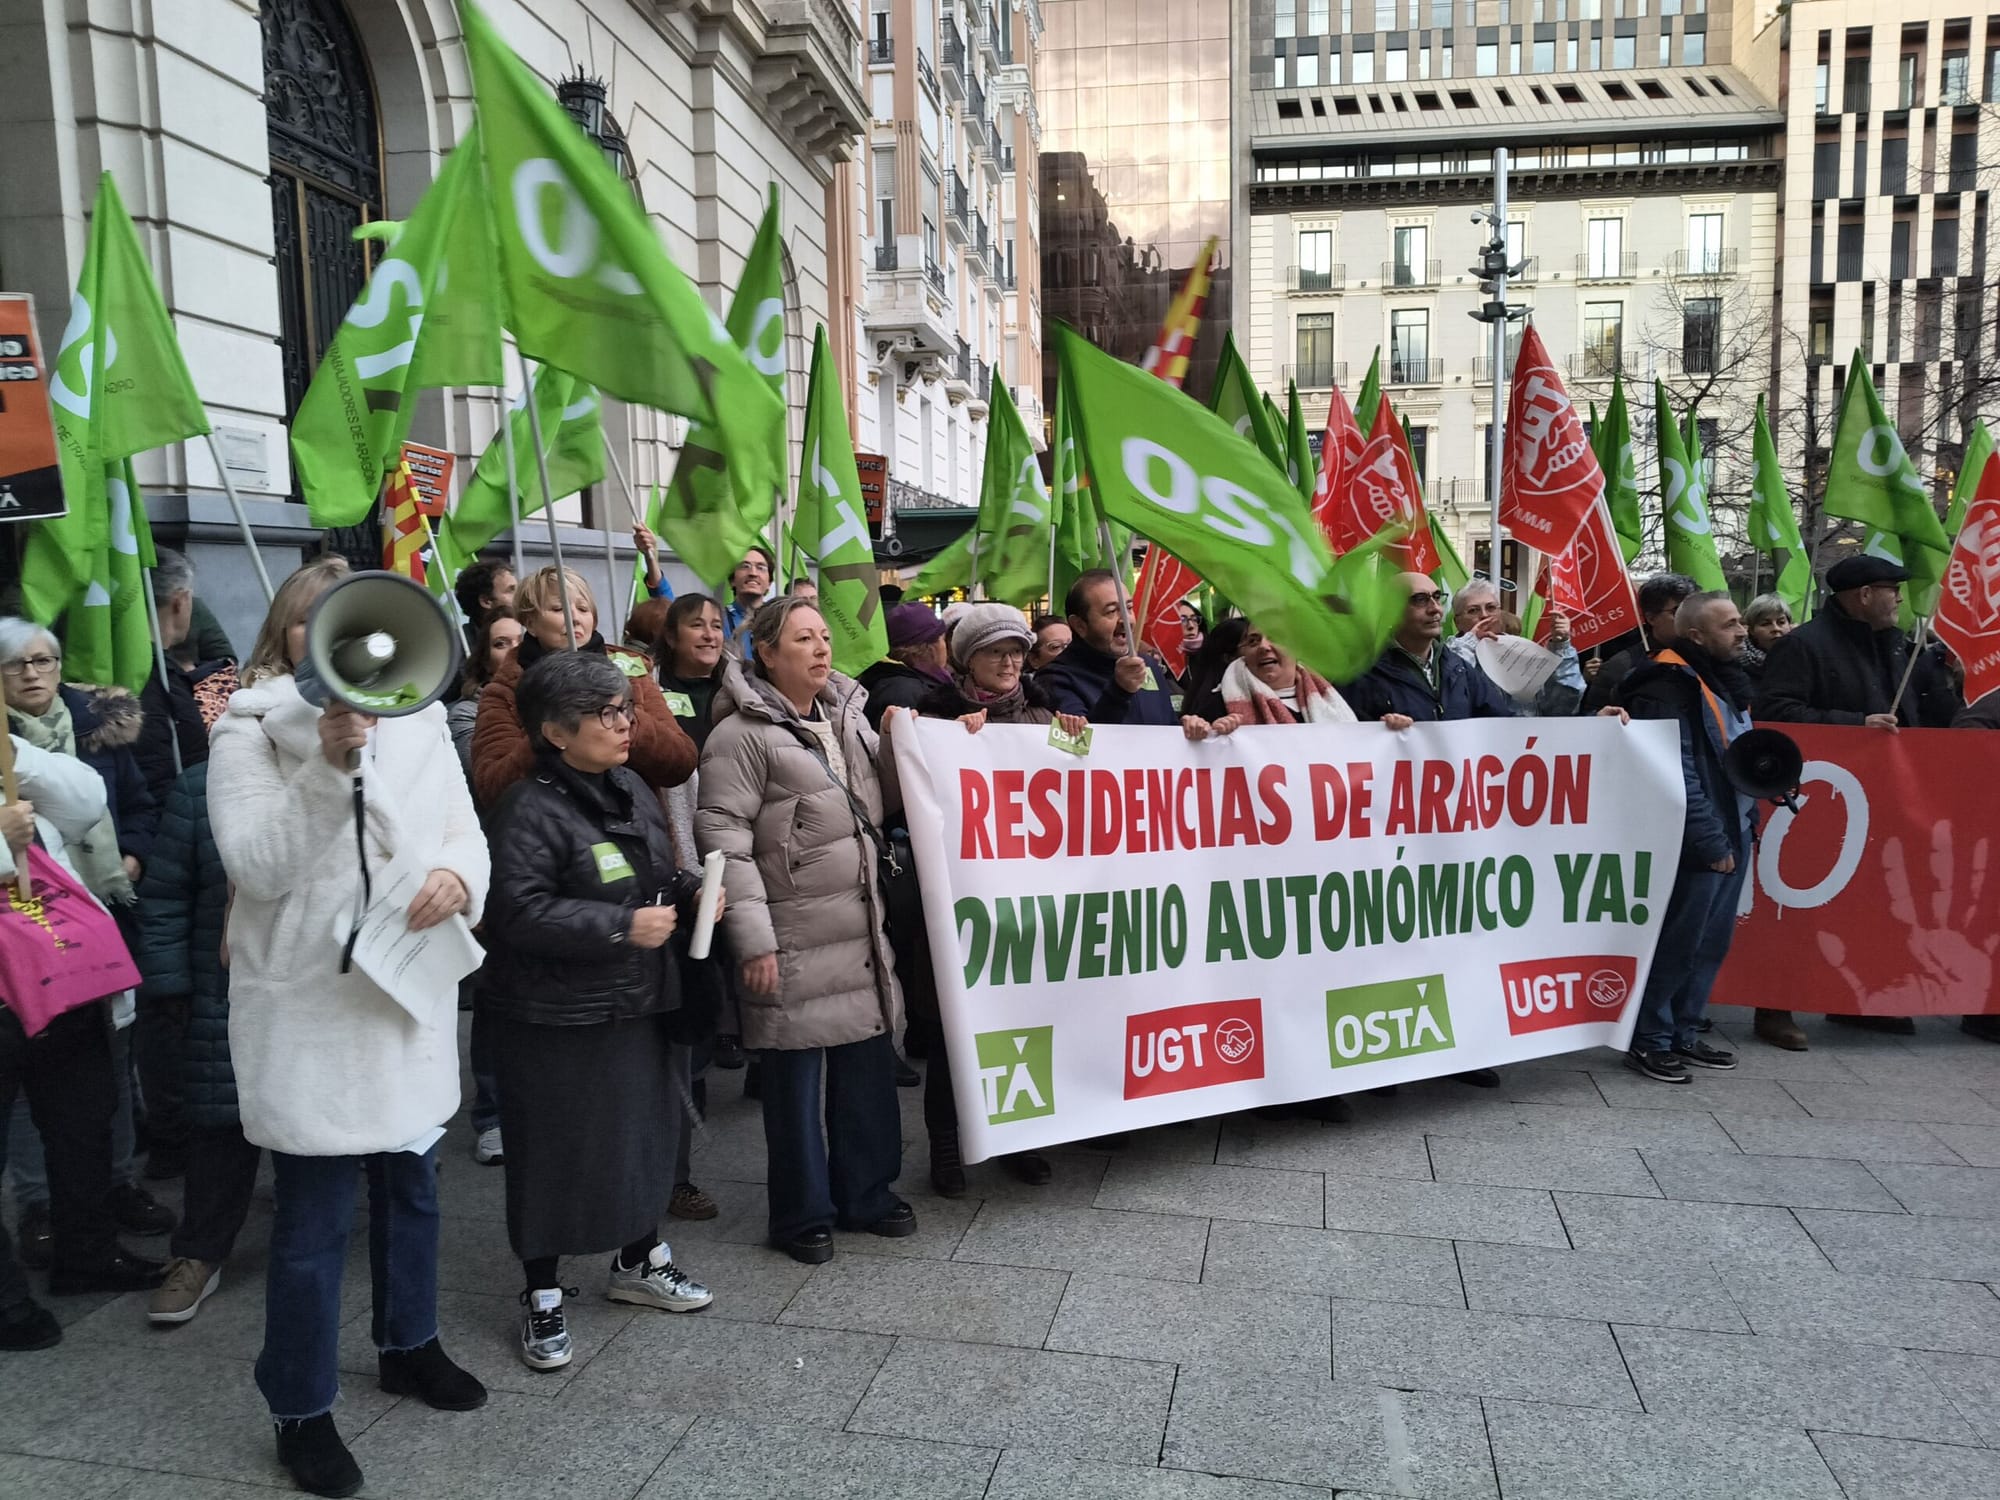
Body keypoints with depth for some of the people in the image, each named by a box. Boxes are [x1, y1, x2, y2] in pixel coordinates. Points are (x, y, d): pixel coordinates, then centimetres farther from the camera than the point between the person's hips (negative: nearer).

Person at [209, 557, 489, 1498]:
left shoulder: (418, 720, 5)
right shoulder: (249, 730, -7)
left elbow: (464, 829, 5)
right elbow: (256, 867, -18)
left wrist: (456, 874, -18)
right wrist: (328, 769, -29)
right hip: (308, 1006, -5)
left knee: (410, 1183, 20)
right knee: (313, 1218, 3)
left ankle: (408, 1345, 42)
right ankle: (301, 1410, 23)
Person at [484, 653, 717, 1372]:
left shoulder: (631, 790, 8)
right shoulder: (530, 809, -18)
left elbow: (663, 874, 20)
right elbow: (519, 911, -25)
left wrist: (691, 891, -1)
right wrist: (622, 926, -24)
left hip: (636, 1005, 8)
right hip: (556, 1016, -8)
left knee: (645, 1129, 17)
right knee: (555, 1151, 5)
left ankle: (639, 1260, 38)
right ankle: (542, 1296, 24)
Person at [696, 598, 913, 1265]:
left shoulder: (848, 714, 12)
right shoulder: (742, 733, -10)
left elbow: (885, 803, 18)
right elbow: (723, 837, -14)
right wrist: (752, 938, -18)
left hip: (862, 924, 7)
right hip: (793, 934, -7)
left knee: (869, 1059, 14)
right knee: (796, 1073, 5)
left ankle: (867, 1191, 31)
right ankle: (802, 1212, 21)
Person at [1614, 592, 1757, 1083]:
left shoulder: (1724, 679, 15)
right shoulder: (1669, 686, -16)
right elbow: (1678, 775, -21)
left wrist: (1746, 822, 13)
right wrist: (1710, 841, -21)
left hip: (1733, 833, 10)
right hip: (1699, 842, -10)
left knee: (1712, 943, 14)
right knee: (1677, 944, -3)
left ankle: (1684, 1035, 25)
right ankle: (1649, 1041, 9)